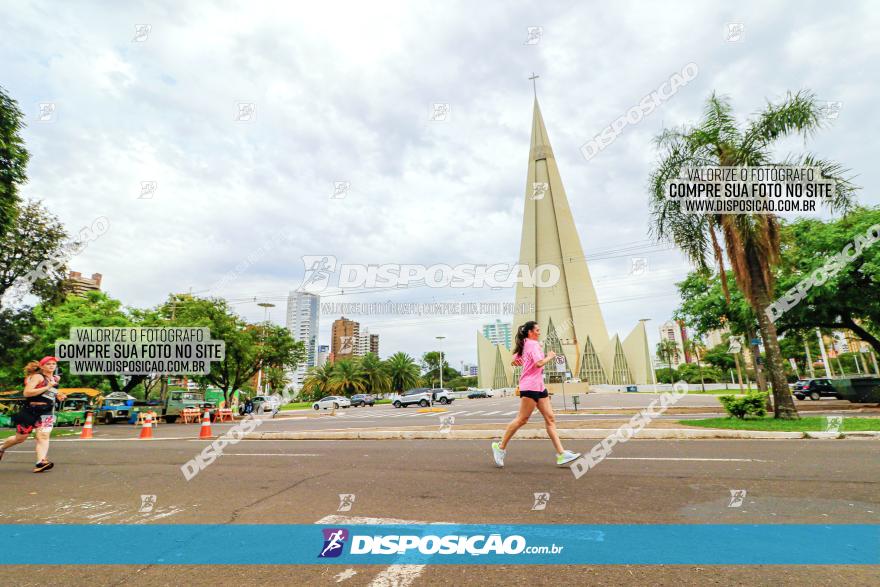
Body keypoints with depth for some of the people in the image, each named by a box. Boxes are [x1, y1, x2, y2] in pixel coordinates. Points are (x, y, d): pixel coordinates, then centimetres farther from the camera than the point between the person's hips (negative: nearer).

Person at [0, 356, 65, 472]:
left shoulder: (55, 378, 13)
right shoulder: (37, 376, -8)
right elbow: (27, 393, -20)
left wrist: (59, 397, 11)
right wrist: (47, 387, -23)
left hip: (47, 413, 4)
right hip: (30, 411, -4)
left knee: (43, 436, -11)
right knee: (20, 438, 12)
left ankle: (40, 462, -21)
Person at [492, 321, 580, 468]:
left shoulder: (525, 344, 17)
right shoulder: (534, 344, -10)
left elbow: (515, 360, 25)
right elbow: (539, 363, -23)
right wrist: (550, 357, -7)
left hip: (539, 387, 10)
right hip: (530, 387, -10)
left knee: (550, 419, 4)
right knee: (522, 419, -5)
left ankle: (561, 454, 2)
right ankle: (500, 447, 6)